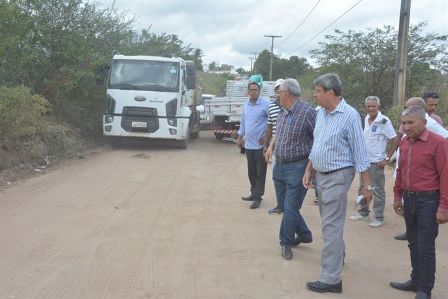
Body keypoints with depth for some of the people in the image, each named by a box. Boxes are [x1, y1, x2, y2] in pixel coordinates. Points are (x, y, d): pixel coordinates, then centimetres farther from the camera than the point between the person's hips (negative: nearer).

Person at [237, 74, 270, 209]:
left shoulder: (266, 104, -12)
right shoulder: (246, 104, 10)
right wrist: (240, 137, 22)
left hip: (260, 145, -7)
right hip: (248, 144, 7)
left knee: (260, 172, 1)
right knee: (251, 171, 15)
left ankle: (257, 197, 7)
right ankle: (254, 193, 28)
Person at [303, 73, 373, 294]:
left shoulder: (349, 115, -16)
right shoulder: (321, 113, 6)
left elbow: (360, 152, -15)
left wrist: (367, 185, -14)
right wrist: (309, 170, 14)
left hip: (338, 176, -8)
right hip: (321, 174, 8)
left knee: (331, 226, -6)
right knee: (329, 221, 22)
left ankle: (331, 279, 1)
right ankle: (338, 255, 44)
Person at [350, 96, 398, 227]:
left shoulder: (384, 121, -14)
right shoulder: (366, 119, 5)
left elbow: (395, 141, -13)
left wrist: (387, 159, -14)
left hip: (376, 162, -7)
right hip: (364, 160, 7)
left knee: (378, 190, 3)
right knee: (362, 187, 15)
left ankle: (378, 217, 12)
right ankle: (363, 212, 29)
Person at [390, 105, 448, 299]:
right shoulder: (404, 142, 7)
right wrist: (397, 196, 19)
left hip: (428, 201, -6)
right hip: (409, 199, 6)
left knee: (426, 247, 1)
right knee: (413, 243, 16)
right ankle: (416, 281, 30)